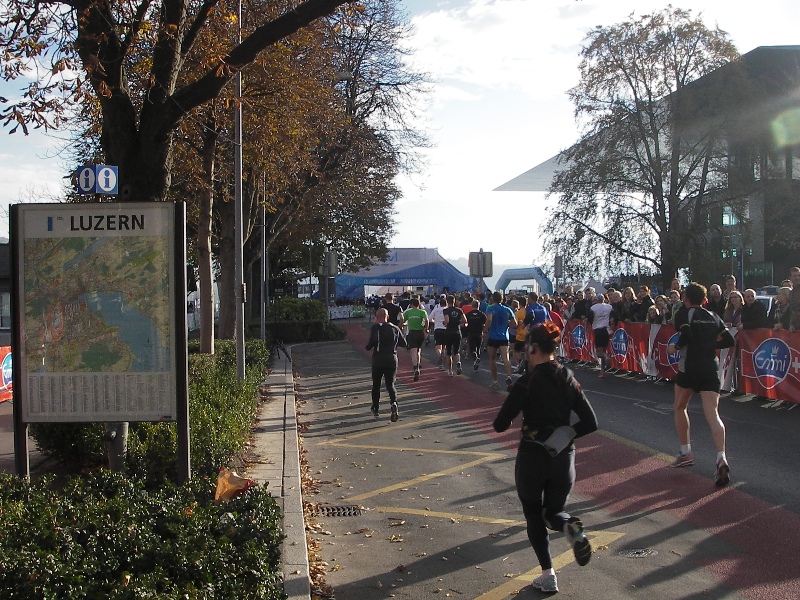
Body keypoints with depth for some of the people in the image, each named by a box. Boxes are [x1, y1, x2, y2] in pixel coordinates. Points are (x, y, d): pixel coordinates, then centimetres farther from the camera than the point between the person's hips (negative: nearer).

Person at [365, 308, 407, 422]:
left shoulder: (375, 327, -5)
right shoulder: (395, 328, 6)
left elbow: (373, 340, -22)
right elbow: (404, 344, 9)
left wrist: (368, 347, -2)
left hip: (378, 359, -2)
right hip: (392, 359, 2)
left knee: (376, 384, 16)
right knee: (390, 384, 5)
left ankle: (375, 408, 27)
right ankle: (393, 402, -23)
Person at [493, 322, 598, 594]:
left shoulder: (527, 382, -14)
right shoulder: (569, 379, 2)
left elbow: (500, 424, -14)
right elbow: (590, 423, 2)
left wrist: (501, 420, 8)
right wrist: (563, 435, 12)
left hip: (532, 457, -4)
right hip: (564, 458, 4)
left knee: (533, 515, 17)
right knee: (553, 511, 22)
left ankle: (548, 576, 10)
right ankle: (571, 526, -13)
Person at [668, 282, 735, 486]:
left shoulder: (683, 314, -1)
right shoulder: (714, 317, 14)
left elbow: (686, 335, -17)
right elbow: (729, 340, 9)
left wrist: (675, 347, 0)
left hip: (689, 367, -3)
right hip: (711, 368, 3)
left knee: (680, 408, 19)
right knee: (713, 414, -6)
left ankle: (685, 453, 21)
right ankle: (721, 458, -26)